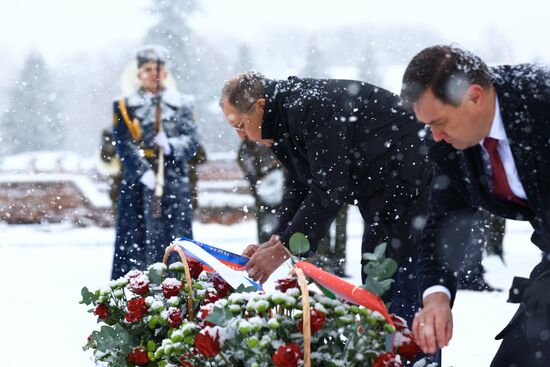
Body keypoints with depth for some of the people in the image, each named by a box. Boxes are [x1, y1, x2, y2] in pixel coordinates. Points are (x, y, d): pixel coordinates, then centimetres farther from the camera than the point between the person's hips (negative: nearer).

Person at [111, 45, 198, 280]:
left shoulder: (179, 105, 13)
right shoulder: (126, 107, 8)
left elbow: (192, 140, 5)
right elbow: (124, 145, -2)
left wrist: (171, 146, -15)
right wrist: (144, 172, -16)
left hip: (174, 183, 1)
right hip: (138, 184, -1)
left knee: (174, 238, 0)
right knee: (136, 240, -4)